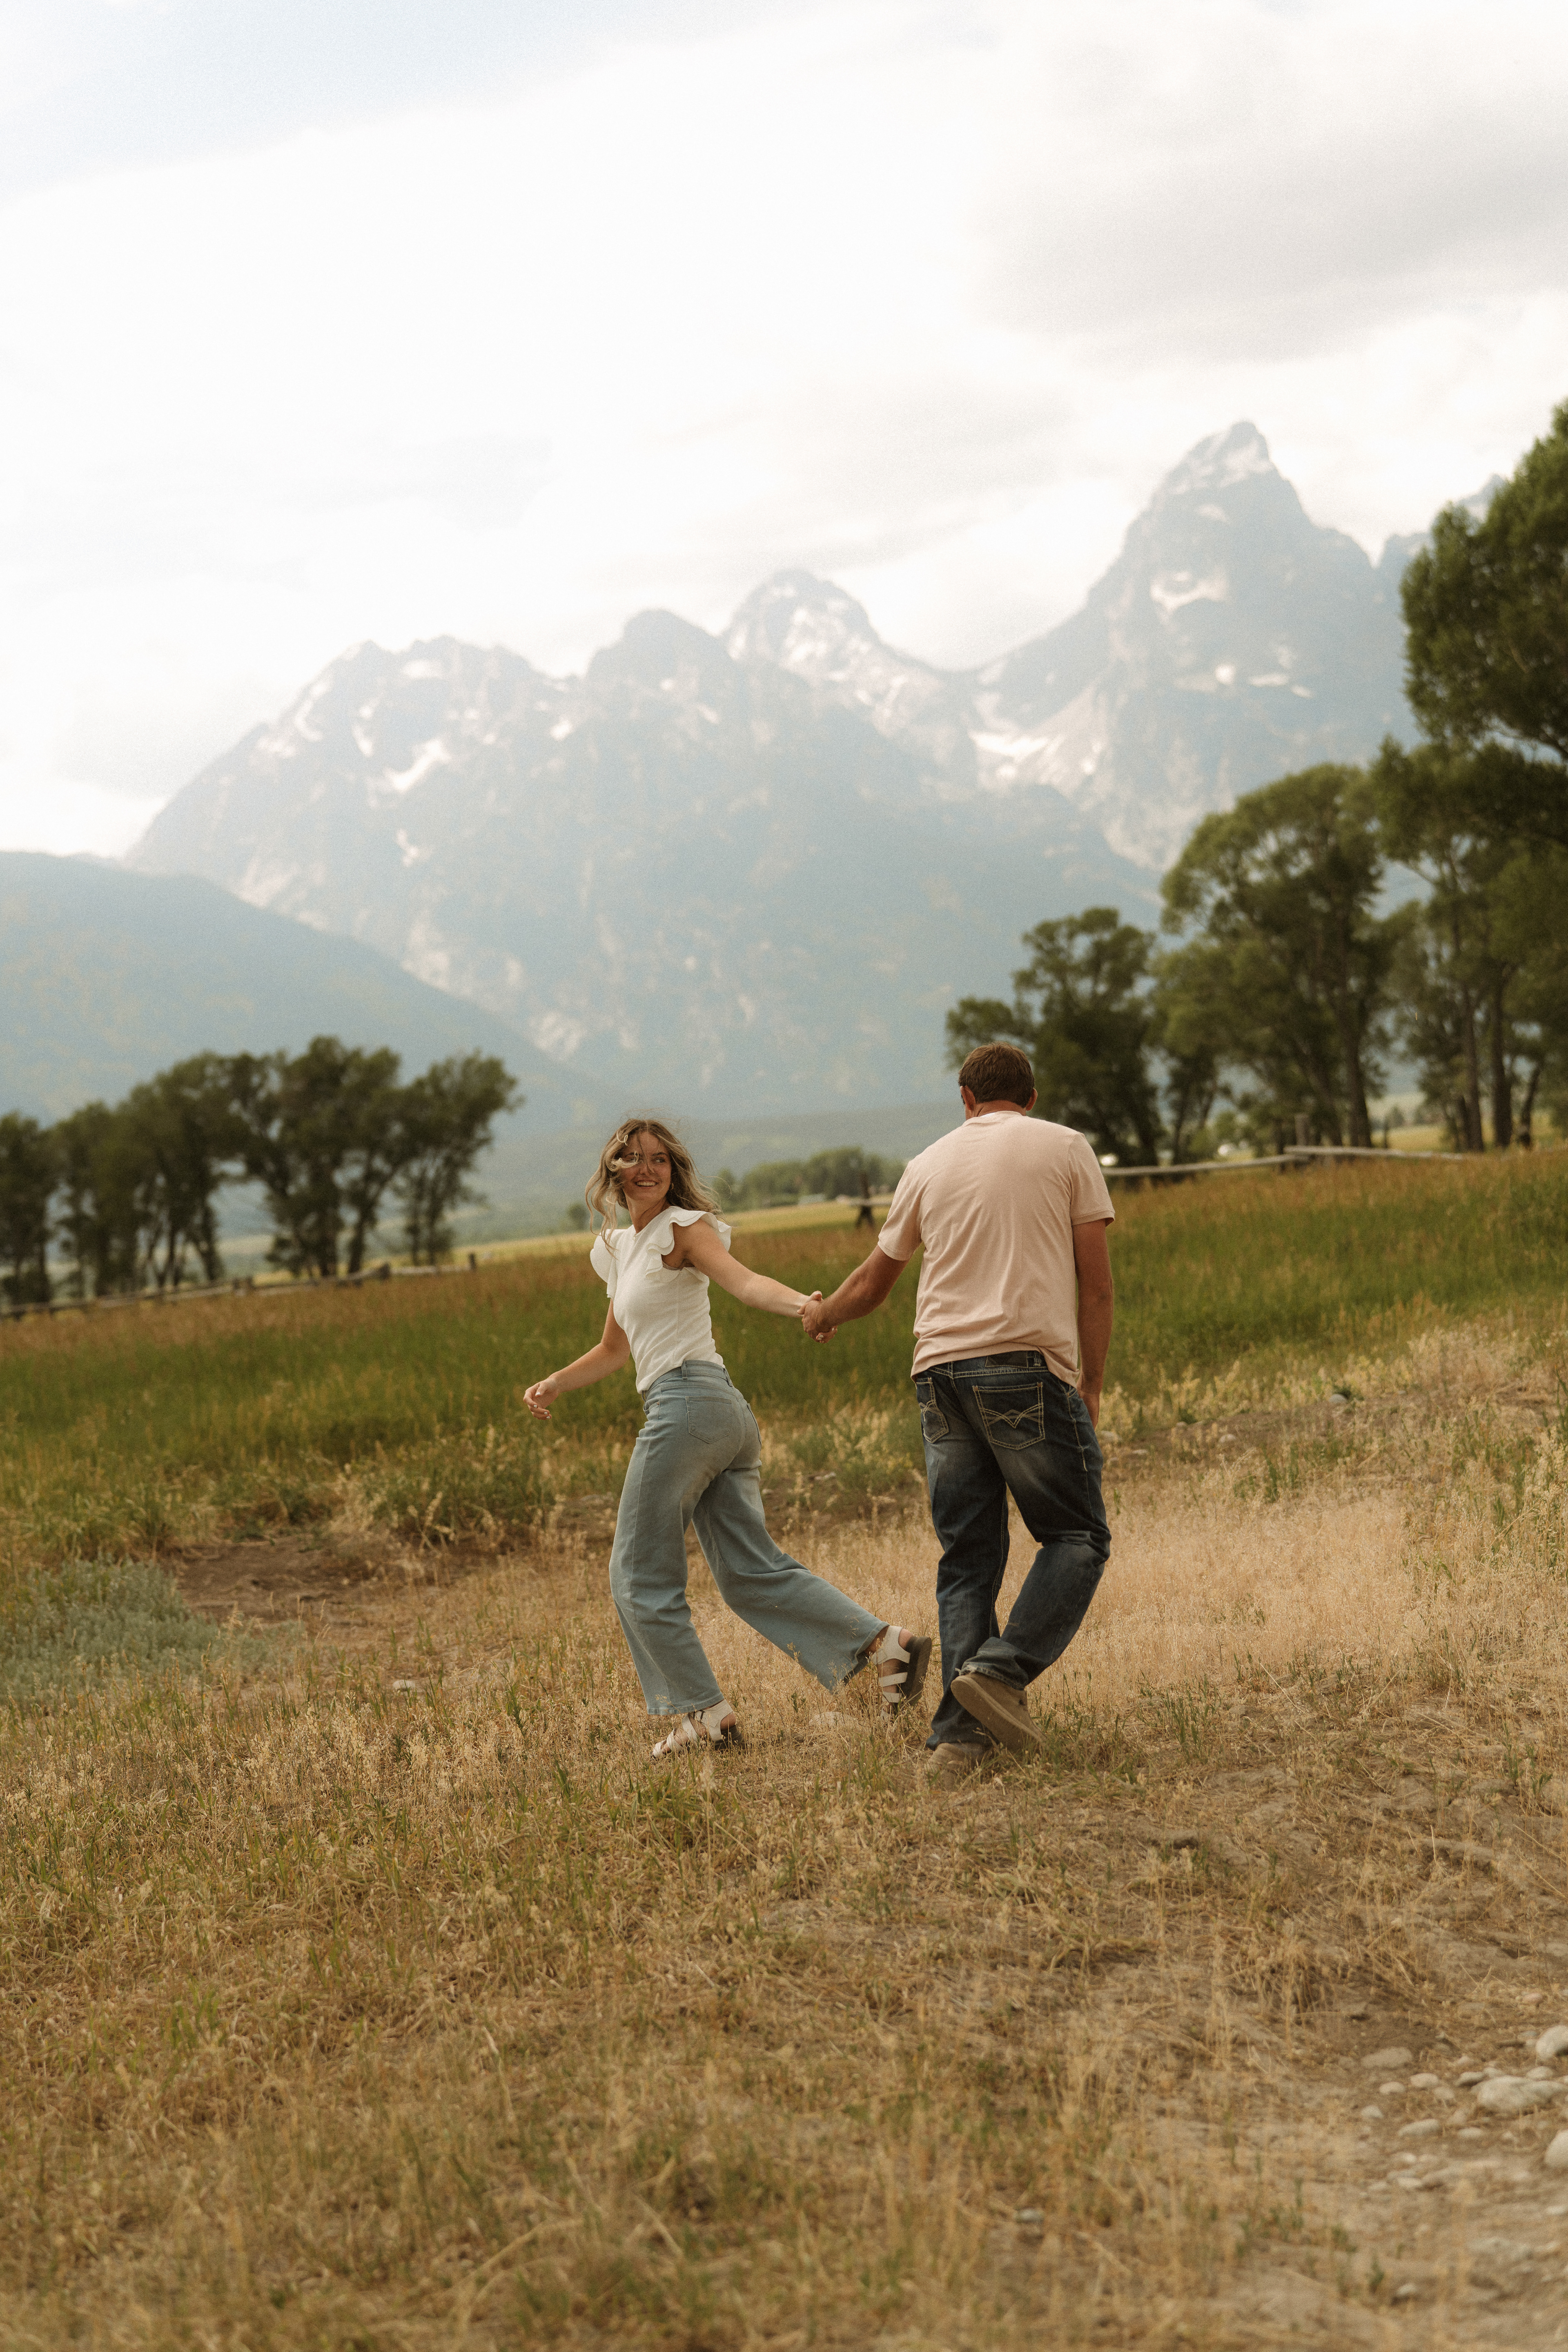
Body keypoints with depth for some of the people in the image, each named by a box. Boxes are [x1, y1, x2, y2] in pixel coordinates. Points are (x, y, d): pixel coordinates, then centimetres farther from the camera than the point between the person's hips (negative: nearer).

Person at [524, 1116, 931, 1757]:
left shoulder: (682, 1226, -2)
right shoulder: (618, 1248, 24)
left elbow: (743, 1280, -21)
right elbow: (614, 1350, 34)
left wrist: (804, 1304, -40)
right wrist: (554, 1385, 21)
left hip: (688, 1401, -8)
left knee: (640, 1576, -1)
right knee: (752, 1571, 4)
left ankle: (705, 1715, 1)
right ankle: (888, 1642, -2)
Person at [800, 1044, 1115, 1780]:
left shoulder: (930, 1165, 17)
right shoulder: (1065, 1148, 8)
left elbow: (871, 1284, 26)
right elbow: (1095, 1282, 2)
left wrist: (821, 1315, 46)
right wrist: (1092, 1382, 9)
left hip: (940, 1368, 4)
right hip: (1028, 1362, -4)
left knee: (968, 1558, 7)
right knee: (1077, 1537, 5)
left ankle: (958, 1733, -1)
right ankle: (1001, 1669, -15)